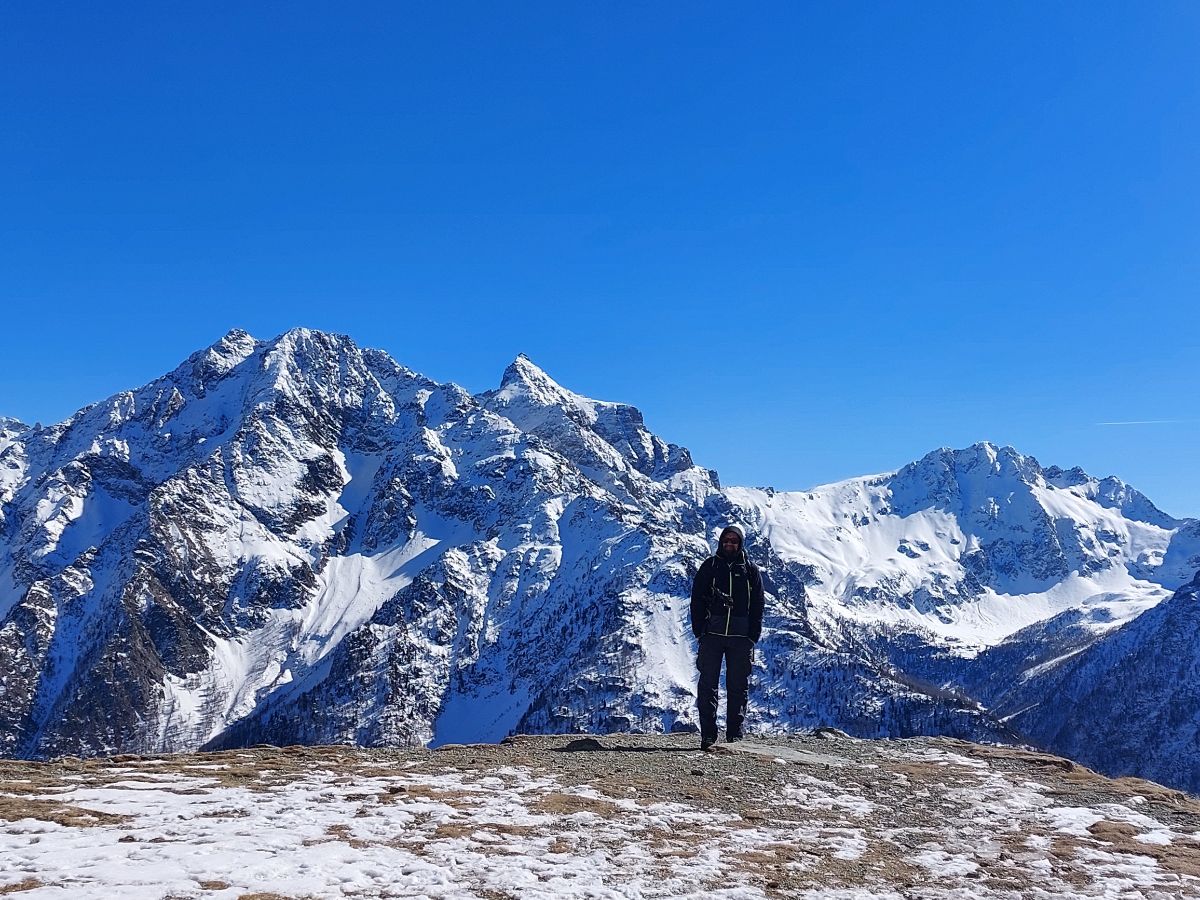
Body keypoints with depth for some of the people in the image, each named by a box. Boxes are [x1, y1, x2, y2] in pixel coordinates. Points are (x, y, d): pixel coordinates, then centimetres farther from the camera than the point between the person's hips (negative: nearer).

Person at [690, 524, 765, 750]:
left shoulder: (751, 571, 10)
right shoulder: (709, 566, 9)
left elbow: (757, 607, 8)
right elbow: (697, 600, 6)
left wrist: (752, 638, -1)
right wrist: (700, 631, -4)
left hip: (741, 638, 0)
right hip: (712, 635, 0)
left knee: (738, 687, 2)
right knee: (708, 685, -2)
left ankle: (735, 735, 6)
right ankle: (708, 736, 1)